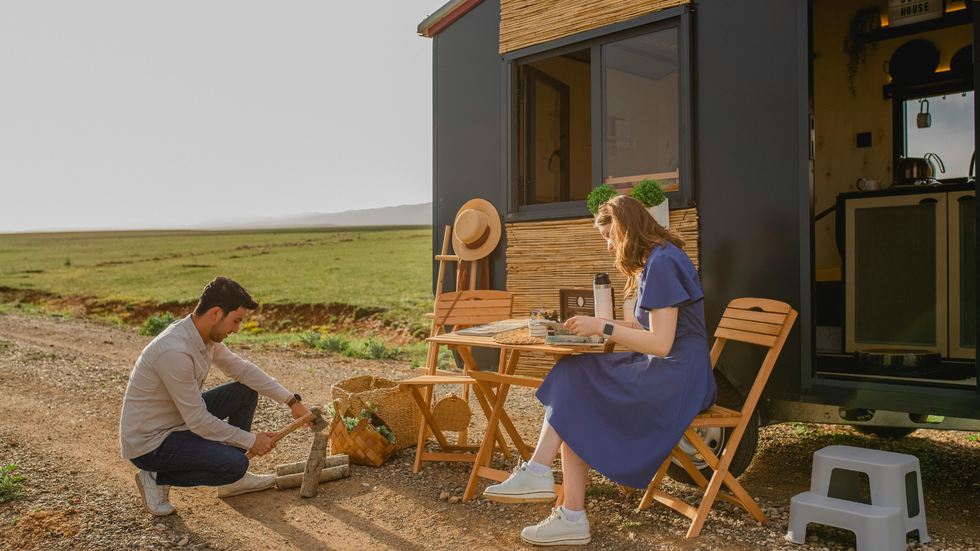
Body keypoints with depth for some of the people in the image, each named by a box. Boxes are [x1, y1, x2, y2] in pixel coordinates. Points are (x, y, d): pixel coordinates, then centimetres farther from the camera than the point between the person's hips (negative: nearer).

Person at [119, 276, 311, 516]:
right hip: (147, 442, -9)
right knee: (235, 464, -25)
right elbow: (198, 421, -26)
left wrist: (292, 401, 2)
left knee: (246, 391, 5)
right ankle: (157, 478, -2)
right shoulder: (175, 351, -31)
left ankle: (233, 480, 14)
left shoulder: (205, 335, -3)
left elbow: (242, 368, 8)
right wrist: (250, 440, -15)